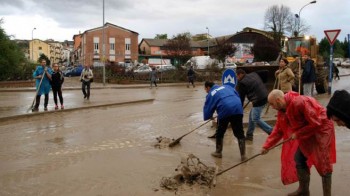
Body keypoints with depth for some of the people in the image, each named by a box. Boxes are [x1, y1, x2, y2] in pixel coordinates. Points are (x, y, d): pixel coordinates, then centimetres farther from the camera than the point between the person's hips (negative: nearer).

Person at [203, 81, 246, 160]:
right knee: (239, 133, 11)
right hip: (237, 109, 3)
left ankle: (218, 152, 29)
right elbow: (237, 95, 23)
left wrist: (207, 117, 30)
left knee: (220, 133, 18)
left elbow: (207, 108, 13)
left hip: (225, 111, -3)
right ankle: (243, 154, 11)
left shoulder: (210, 94, 17)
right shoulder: (226, 86, 28)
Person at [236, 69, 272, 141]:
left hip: (258, 100, -9)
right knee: (252, 116, 17)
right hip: (264, 96, 9)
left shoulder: (242, 83, -9)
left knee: (256, 119, -4)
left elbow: (241, 97, -2)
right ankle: (249, 135, 23)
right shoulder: (254, 74, 13)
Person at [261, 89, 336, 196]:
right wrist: (267, 146, -2)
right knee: (298, 159, 9)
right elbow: (278, 130, 4)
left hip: (321, 129, -9)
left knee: (323, 163, -7)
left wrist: (297, 134, -20)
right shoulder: (282, 110, -2)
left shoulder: (300, 102, -30)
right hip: (306, 133, 9)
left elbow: (315, 123, -28)